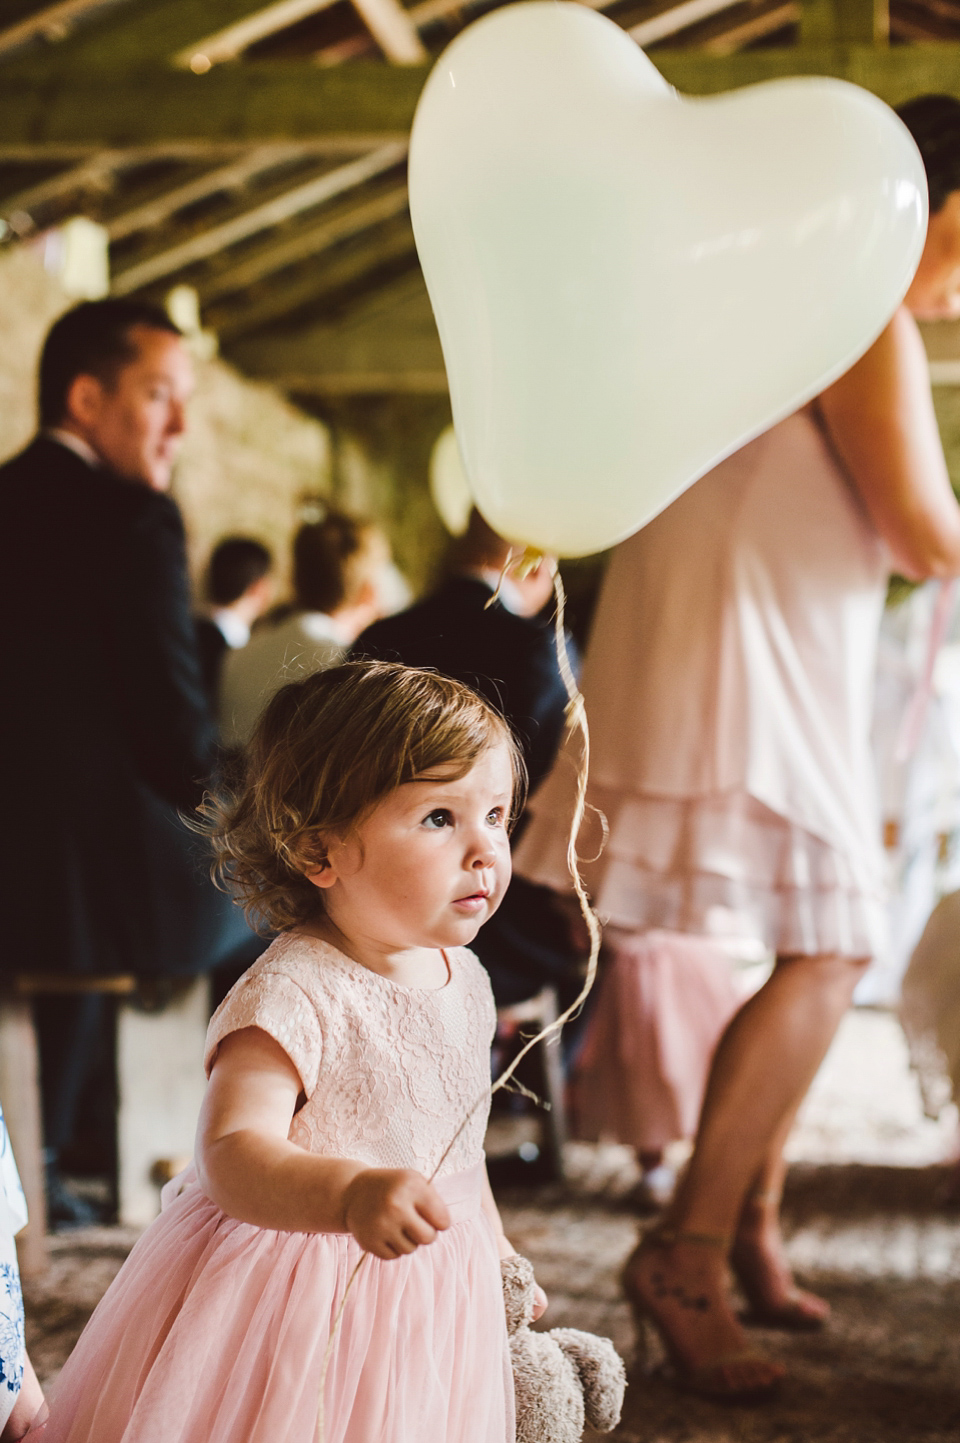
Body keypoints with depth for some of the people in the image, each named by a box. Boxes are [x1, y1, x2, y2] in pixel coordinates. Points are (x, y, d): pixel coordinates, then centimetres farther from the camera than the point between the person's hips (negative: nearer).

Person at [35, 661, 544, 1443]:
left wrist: (497, 1257, 24)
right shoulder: (291, 997, -24)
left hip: (435, 1299, 7)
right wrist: (350, 1195, -53)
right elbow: (234, 1155, -36)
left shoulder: (463, 978, 3)